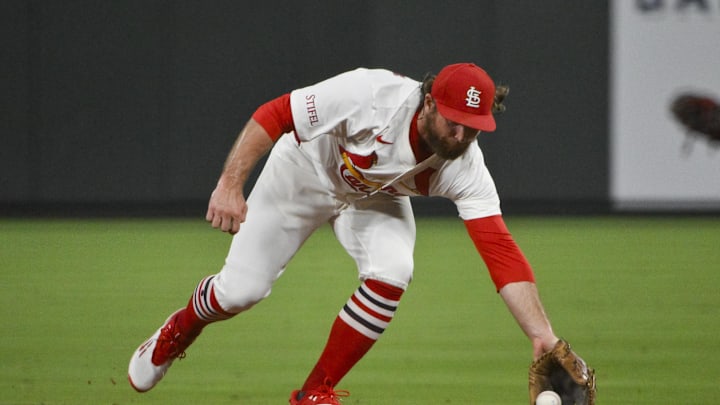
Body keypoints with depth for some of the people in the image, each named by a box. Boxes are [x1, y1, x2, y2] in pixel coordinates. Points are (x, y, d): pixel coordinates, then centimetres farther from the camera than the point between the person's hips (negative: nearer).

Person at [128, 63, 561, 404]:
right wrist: (230, 184, -38)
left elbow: (500, 250, -37)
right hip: (305, 175, -2)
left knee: (390, 273, -26)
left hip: (374, 201, 2)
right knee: (241, 291, -5)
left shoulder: (465, 167, -31)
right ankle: (180, 329, 34)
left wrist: (543, 335, -46)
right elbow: (272, 116, -31)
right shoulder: (371, 95, -40)